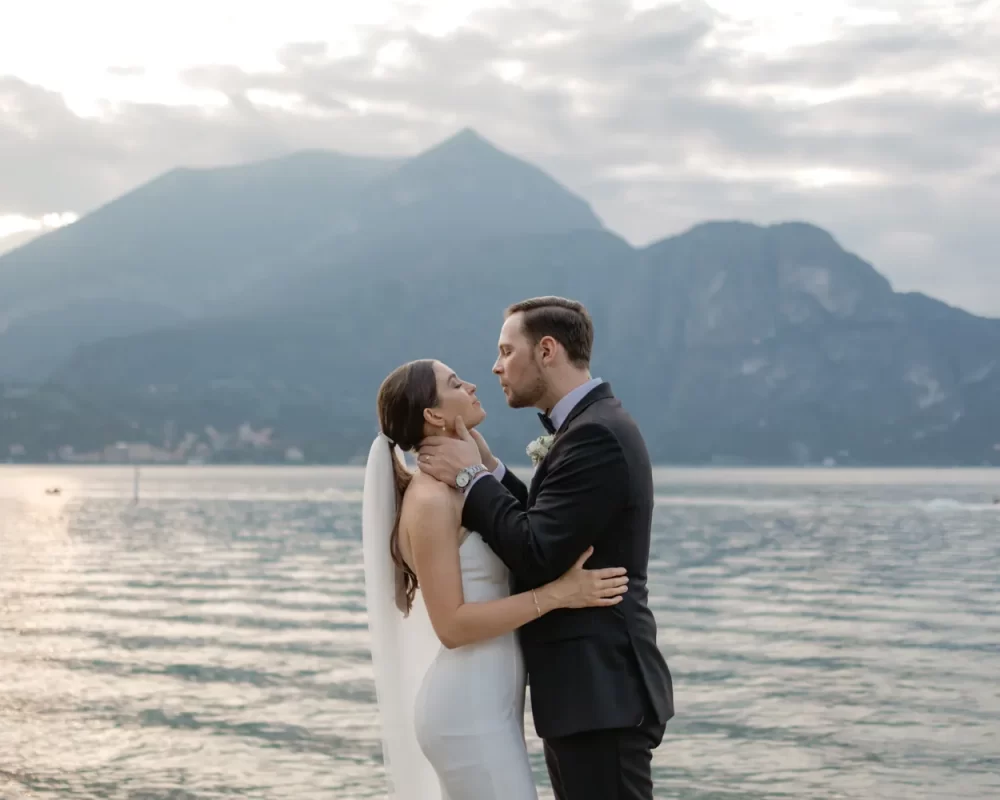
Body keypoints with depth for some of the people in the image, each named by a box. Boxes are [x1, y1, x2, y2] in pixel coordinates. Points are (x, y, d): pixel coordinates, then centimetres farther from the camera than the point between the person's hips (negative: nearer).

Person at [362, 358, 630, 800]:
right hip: (470, 712, -9)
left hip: (481, 706, 9)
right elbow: (452, 625, -21)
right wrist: (558, 593, -22)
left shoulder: (459, 490, 12)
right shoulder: (431, 500, -16)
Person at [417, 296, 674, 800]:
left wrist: (469, 478, -12)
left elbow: (537, 556, -23)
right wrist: (485, 466, 4)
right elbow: (541, 530, 13)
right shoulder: (590, 427, 15)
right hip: (588, 687, 11)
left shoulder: (596, 435, -18)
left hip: (601, 693, -11)